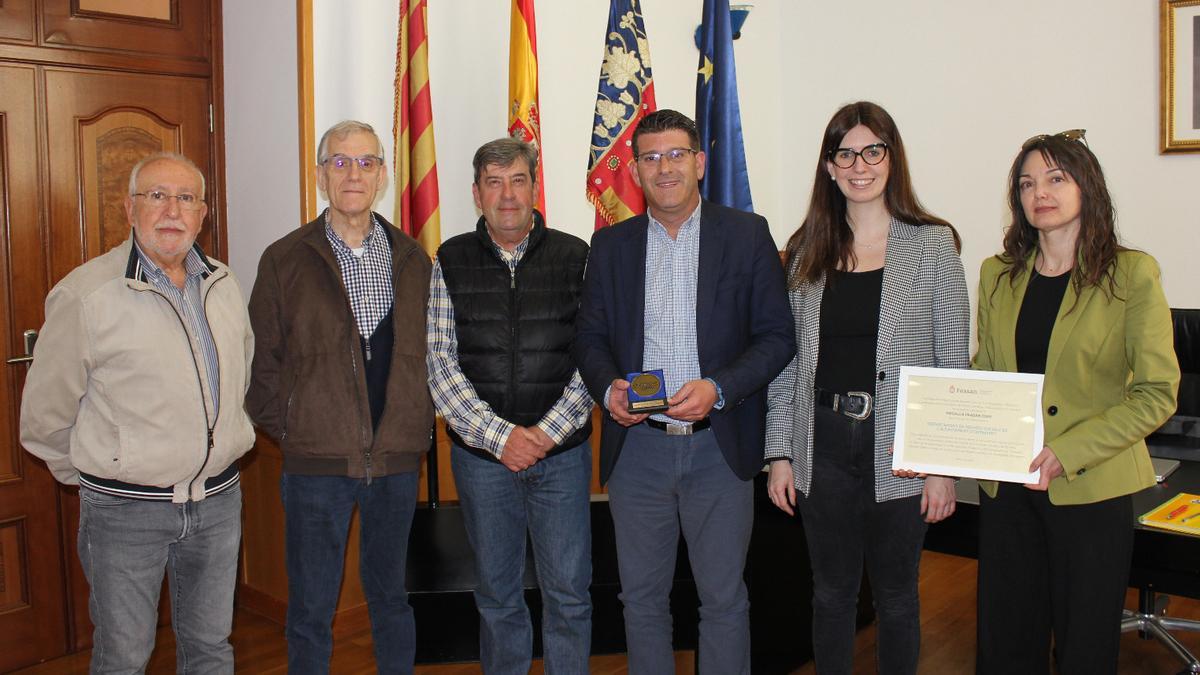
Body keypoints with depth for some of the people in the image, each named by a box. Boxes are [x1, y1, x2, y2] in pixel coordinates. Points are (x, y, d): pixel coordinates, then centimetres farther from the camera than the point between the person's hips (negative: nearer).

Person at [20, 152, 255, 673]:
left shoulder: (223, 284, 4)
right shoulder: (85, 295, -14)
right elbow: (45, 417, -5)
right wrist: (98, 474, 5)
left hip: (218, 500, 5)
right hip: (126, 510, -4)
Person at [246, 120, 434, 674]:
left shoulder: (411, 259, 6)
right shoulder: (285, 260, -1)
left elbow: (426, 352, 11)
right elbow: (262, 360, 1)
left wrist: (416, 426, 3)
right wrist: (283, 428, -6)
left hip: (397, 459, 2)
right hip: (317, 461, -2)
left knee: (390, 596, 17)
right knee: (311, 609, 9)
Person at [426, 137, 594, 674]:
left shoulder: (575, 258, 1)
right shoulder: (449, 262, 2)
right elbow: (440, 365, -3)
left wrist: (548, 432, -13)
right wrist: (500, 436, -13)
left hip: (562, 452, 0)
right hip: (481, 454, 1)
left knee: (568, 591, 7)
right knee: (496, 593, 14)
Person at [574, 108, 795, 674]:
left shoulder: (746, 234, 0)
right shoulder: (611, 244, 7)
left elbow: (777, 336, -2)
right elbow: (590, 337, 9)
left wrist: (718, 388, -17)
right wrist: (607, 387, -12)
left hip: (719, 447, -2)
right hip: (636, 446, 2)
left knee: (724, 599, 9)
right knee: (641, 597, 13)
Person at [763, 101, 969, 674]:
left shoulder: (933, 246, -2)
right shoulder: (805, 252, 5)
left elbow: (953, 363, -3)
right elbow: (786, 360, 5)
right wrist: (780, 453, 1)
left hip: (899, 449, -2)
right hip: (823, 446, 2)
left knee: (895, 594, 13)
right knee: (831, 591, 15)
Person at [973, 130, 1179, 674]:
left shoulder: (1131, 274, -6)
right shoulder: (997, 274, 7)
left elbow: (1157, 394, -9)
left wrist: (1067, 453, -18)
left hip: (1090, 485, -3)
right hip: (1006, 485, 4)